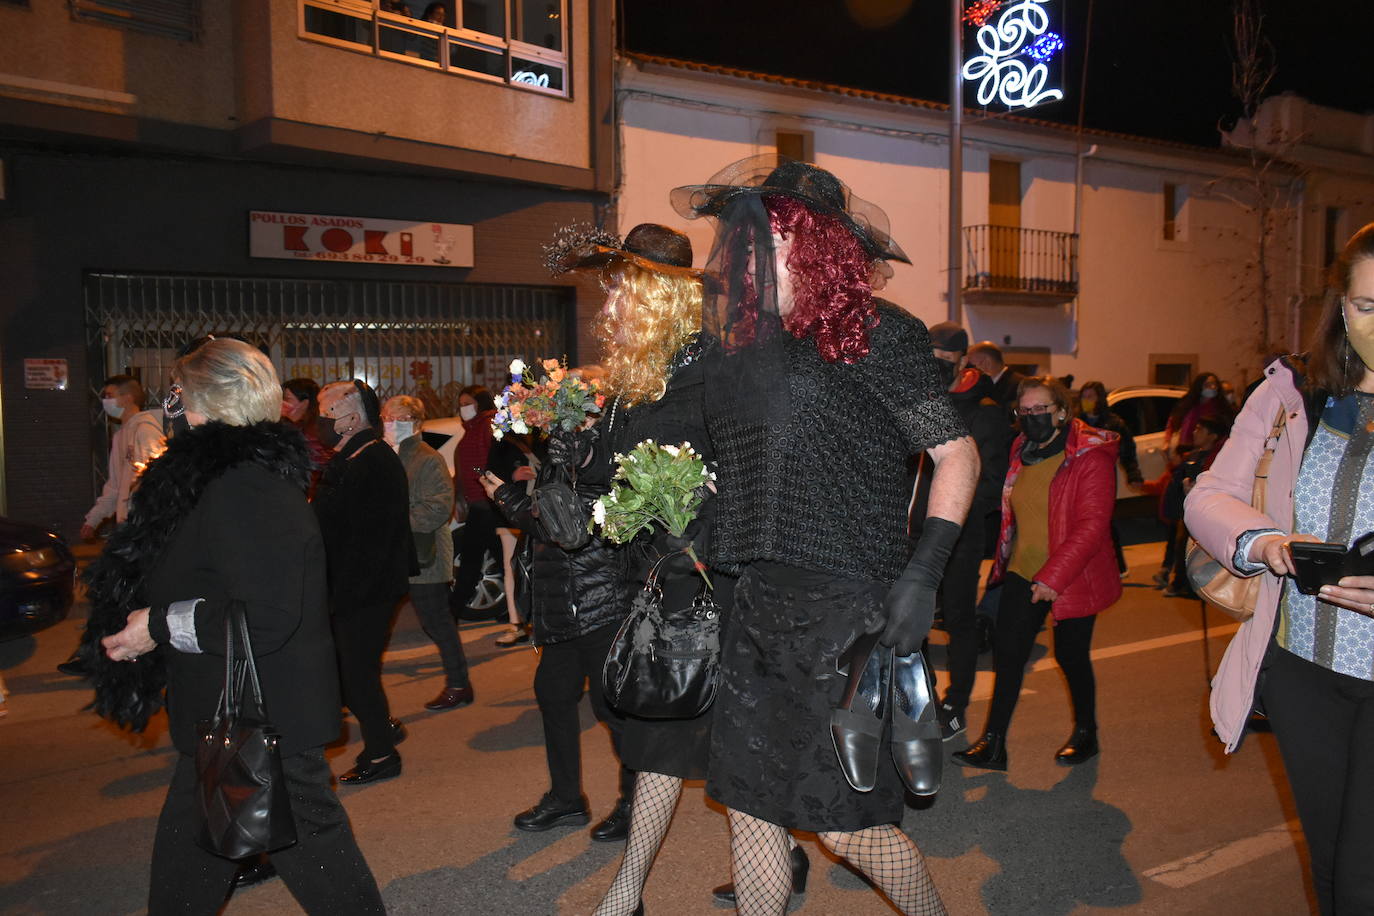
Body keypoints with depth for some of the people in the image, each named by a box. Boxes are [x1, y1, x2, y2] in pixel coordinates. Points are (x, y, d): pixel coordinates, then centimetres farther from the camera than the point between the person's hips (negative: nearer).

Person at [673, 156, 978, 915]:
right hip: (761, 604, 7)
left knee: (848, 828, 1)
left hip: (849, 612, -7)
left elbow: (957, 454, -6)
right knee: (748, 808, 12)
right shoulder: (747, 346, 13)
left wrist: (922, 574, -15)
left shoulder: (873, 334, -6)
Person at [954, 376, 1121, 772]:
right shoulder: (1022, 451, 6)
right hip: (1023, 571, 6)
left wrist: (1053, 576, -24)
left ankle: (1086, 733, 32)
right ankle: (993, 744, 6)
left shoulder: (1090, 456, -14)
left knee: (1070, 654, 8)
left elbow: (1092, 526, -20)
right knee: (1007, 650, 0)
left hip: (1072, 577, -5)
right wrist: (1004, 561, 14)